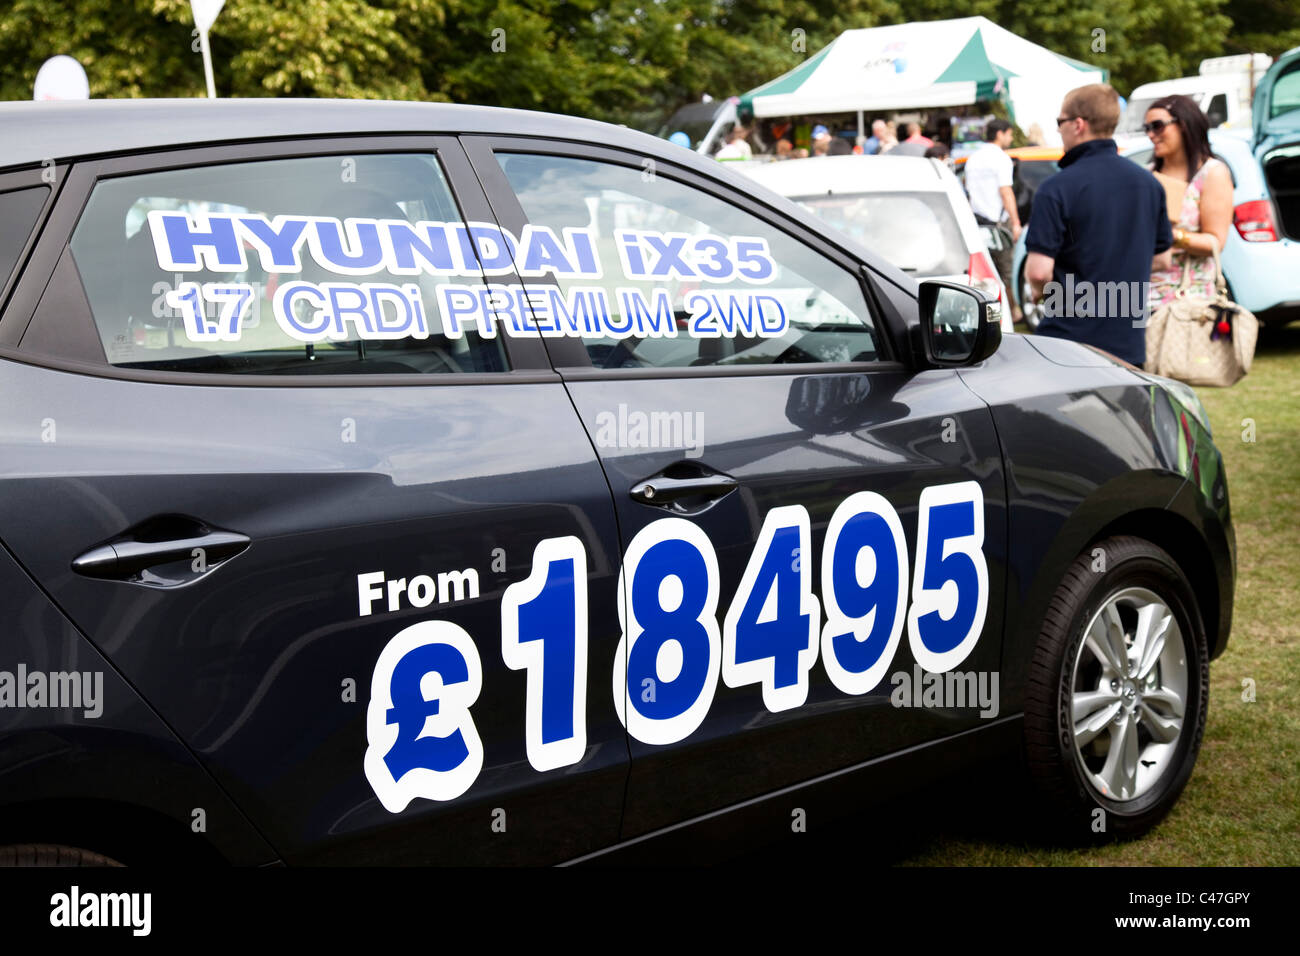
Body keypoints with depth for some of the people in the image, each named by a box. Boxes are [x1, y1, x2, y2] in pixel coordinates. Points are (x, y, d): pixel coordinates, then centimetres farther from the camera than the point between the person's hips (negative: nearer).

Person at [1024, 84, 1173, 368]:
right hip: (1130, 342, 5)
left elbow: (1039, 270, -18)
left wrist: (1040, 289, 3)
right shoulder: (1148, 183, 7)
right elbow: (1162, 259, 14)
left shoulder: (1057, 188, -13)